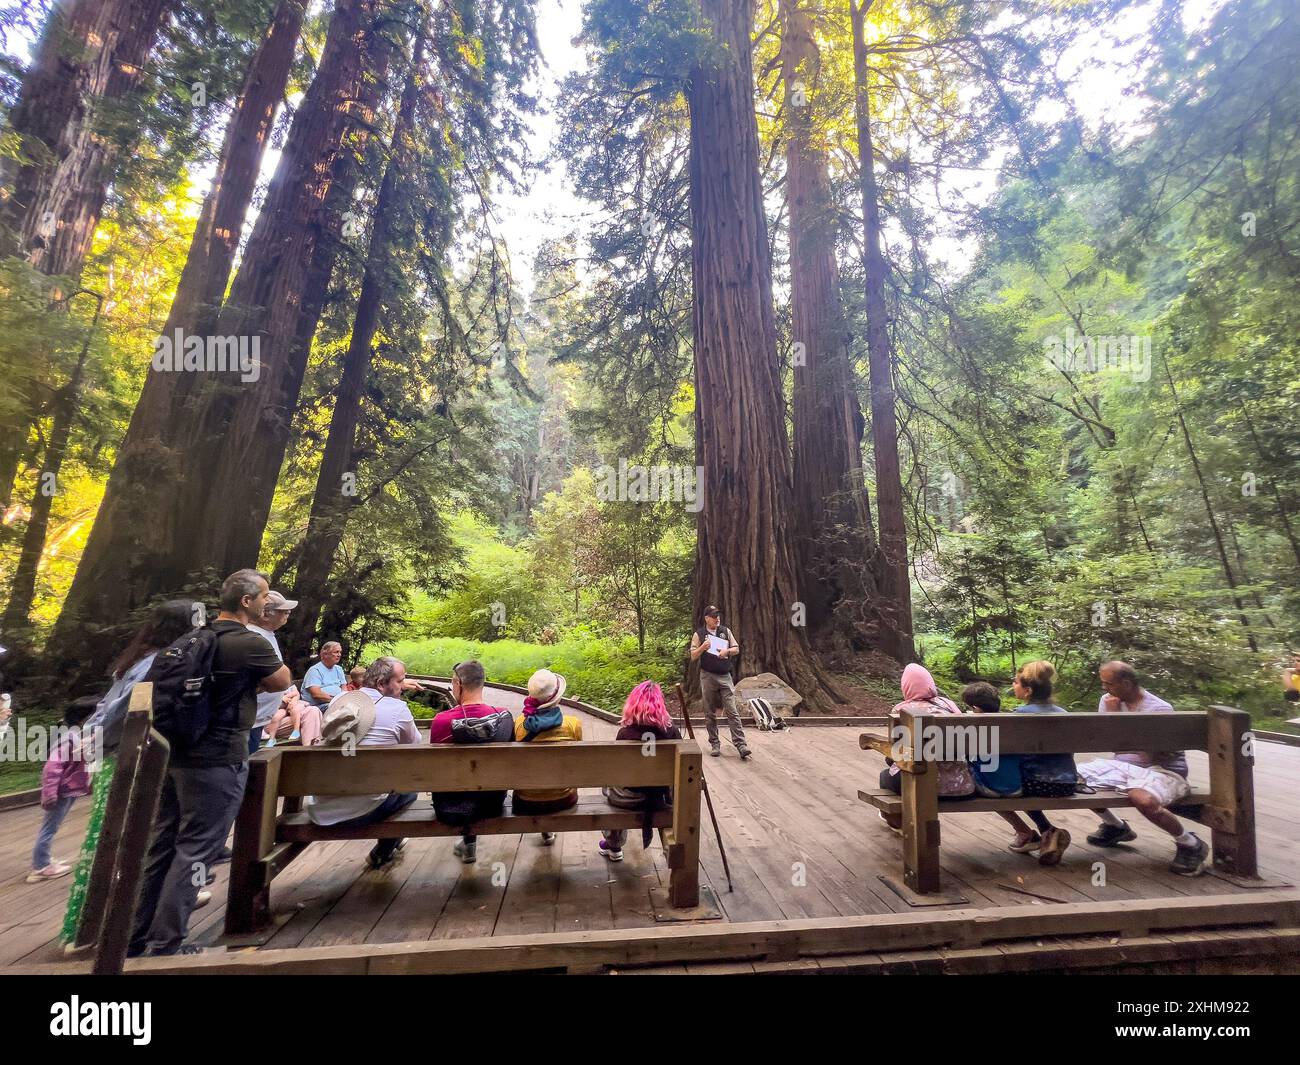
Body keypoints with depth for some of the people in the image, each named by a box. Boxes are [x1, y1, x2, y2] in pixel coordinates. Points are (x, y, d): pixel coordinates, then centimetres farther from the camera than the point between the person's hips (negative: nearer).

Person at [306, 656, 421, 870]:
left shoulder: (338, 702, 5)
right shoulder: (398, 708, -10)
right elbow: (415, 745, 6)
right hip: (362, 810, -5)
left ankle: (391, 841, 45)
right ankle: (383, 851, 31)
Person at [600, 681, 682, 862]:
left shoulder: (625, 732, -18)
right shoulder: (671, 730, -13)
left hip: (630, 798, -2)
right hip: (661, 796, 3)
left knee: (608, 782, 28)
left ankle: (613, 846, 40)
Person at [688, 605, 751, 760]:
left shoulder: (726, 631, 8)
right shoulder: (699, 634, 0)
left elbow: (737, 649, 12)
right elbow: (693, 657, 0)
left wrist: (727, 651, -9)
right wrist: (702, 648, -19)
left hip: (725, 677, 1)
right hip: (708, 677, -1)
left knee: (732, 712, -4)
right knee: (710, 713, 6)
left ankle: (741, 746, -5)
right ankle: (714, 744, 18)